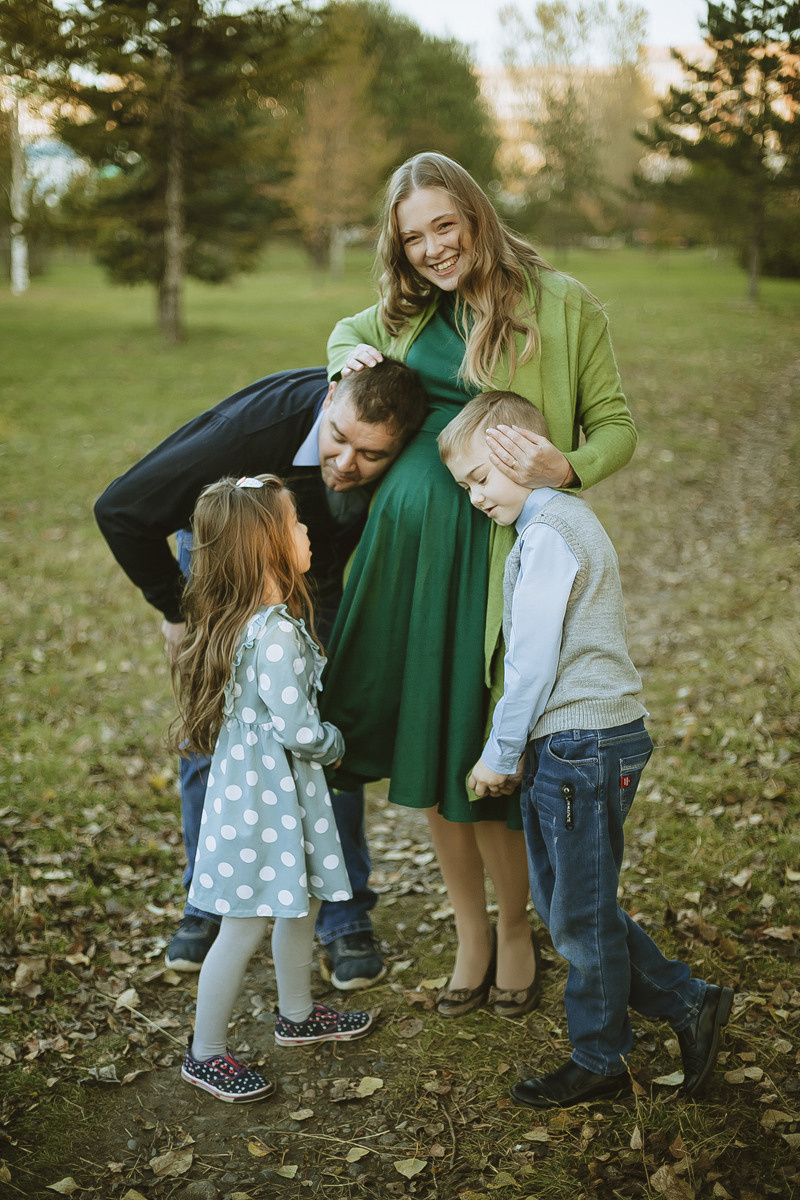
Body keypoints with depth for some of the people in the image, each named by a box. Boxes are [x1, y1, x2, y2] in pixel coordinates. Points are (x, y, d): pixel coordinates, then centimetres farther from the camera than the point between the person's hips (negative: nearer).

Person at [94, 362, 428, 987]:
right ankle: (209, 903, 16)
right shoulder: (249, 429, -42)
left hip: (316, 576, 2)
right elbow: (119, 510, -30)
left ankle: (346, 916, 7)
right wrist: (177, 609, -19)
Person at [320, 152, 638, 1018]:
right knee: (424, 751, 11)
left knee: (482, 758, 2)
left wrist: (565, 468, -21)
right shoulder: (406, 310, 12)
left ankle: (515, 933, 27)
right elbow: (345, 331, 34)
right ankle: (470, 935, 30)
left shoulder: (559, 302, -4)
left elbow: (617, 429, -1)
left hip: (492, 550, -5)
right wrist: (349, 358, 11)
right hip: (407, 542, 5)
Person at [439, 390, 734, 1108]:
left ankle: (600, 1062, 20)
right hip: (571, 746, 10)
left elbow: (533, 659, -17)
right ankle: (688, 1005, 23)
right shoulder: (565, 519, 16)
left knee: (580, 913, 4)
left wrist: (501, 753, -8)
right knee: (562, 904, 16)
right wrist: (518, 750, 18)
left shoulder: (546, 534, -16)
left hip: (584, 744, -10)